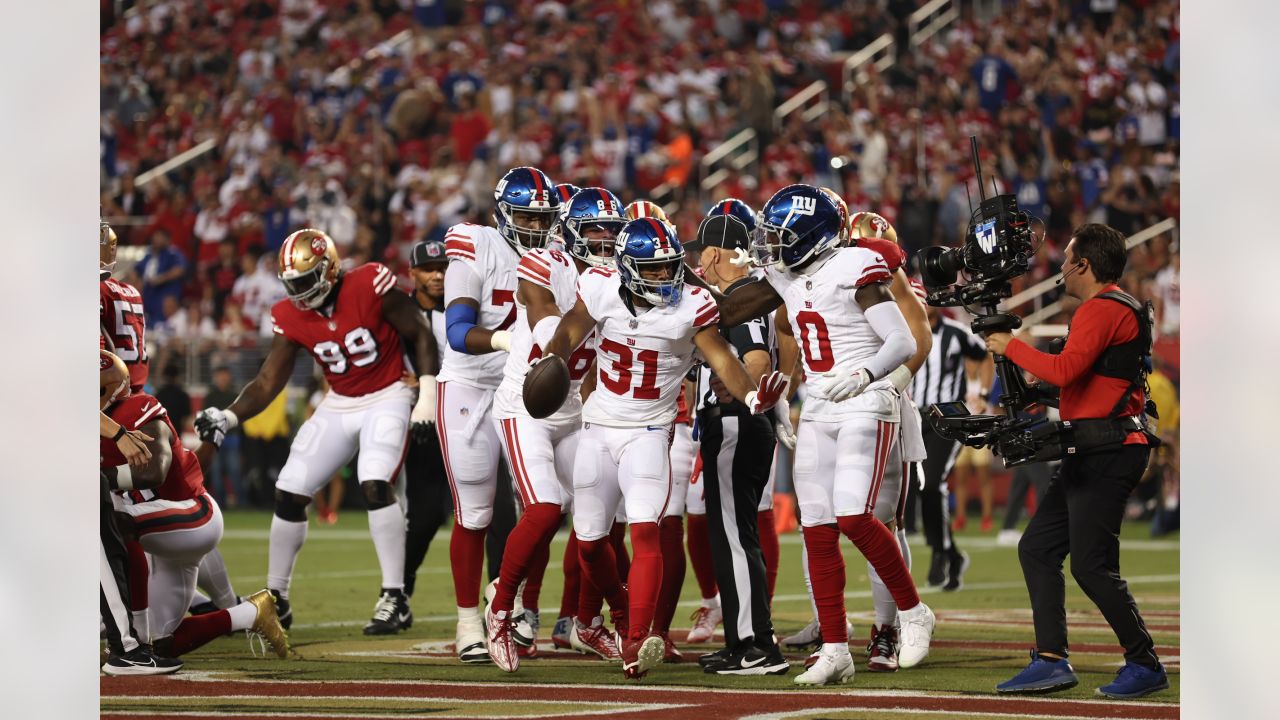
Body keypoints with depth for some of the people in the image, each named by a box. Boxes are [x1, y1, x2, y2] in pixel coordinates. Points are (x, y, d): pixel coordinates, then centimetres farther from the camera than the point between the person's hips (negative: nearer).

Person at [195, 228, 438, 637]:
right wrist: (228, 418, -19)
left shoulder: (369, 288, -21)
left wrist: (429, 393, -15)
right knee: (290, 492, 0)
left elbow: (420, 334, -10)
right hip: (340, 405, 5)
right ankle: (276, 598, 15)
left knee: (375, 485, -26)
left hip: (387, 397, -5)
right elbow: (268, 382, -4)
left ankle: (394, 599, -17)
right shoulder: (291, 317, -7)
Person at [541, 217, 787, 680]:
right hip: (598, 430, 3)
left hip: (649, 433, -3)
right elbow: (569, 334, -5)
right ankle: (623, 606, 40)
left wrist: (751, 396, -34)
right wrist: (549, 361, -27)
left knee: (645, 530, -21)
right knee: (589, 538, 11)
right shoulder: (601, 291, -7)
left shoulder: (691, 307, -12)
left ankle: (636, 642, -25)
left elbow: (723, 361, -15)